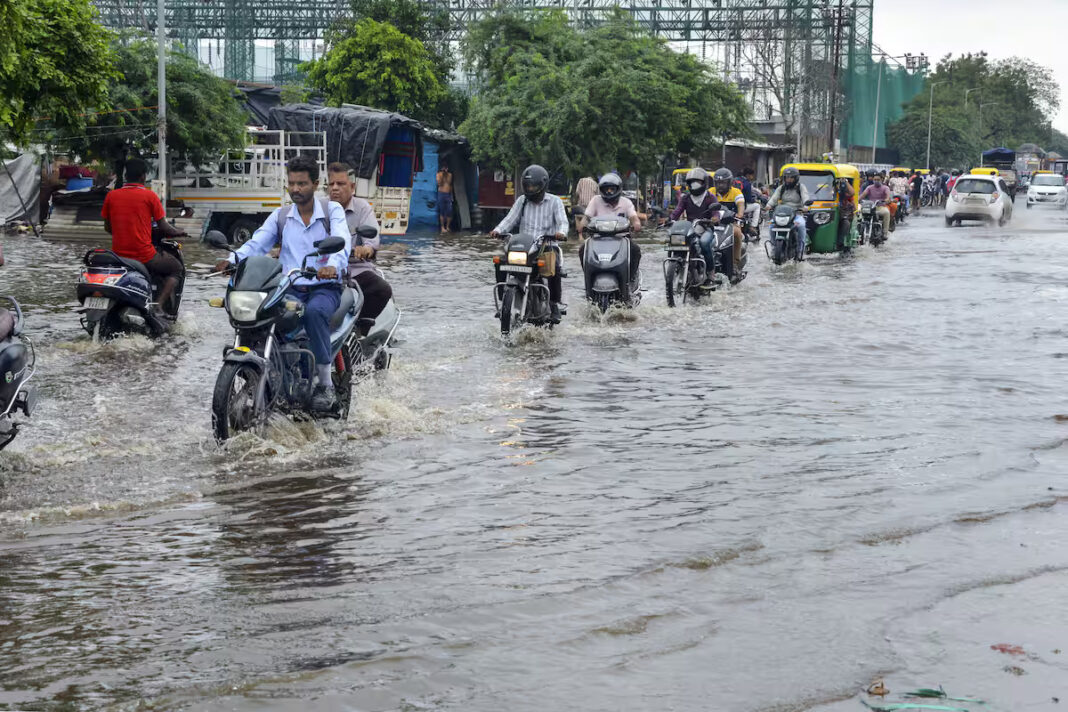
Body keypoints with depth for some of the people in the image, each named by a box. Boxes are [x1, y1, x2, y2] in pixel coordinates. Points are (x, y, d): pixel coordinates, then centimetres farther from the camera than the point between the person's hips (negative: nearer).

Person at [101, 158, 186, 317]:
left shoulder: (111, 196, 4)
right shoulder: (150, 196, -6)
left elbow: (107, 227, 13)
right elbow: (163, 227, -3)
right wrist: (178, 232, 17)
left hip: (119, 255, 5)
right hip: (144, 255, -5)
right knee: (176, 268, 18)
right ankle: (159, 305, -1)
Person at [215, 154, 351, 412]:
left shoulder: (332, 210, 4)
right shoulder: (280, 215, 15)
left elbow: (342, 242, -16)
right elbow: (257, 243, 1)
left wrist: (333, 265, -39)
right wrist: (233, 259, -21)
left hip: (325, 287, -3)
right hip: (290, 288, 3)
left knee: (314, 312, -38)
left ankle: (325, 384, -28)